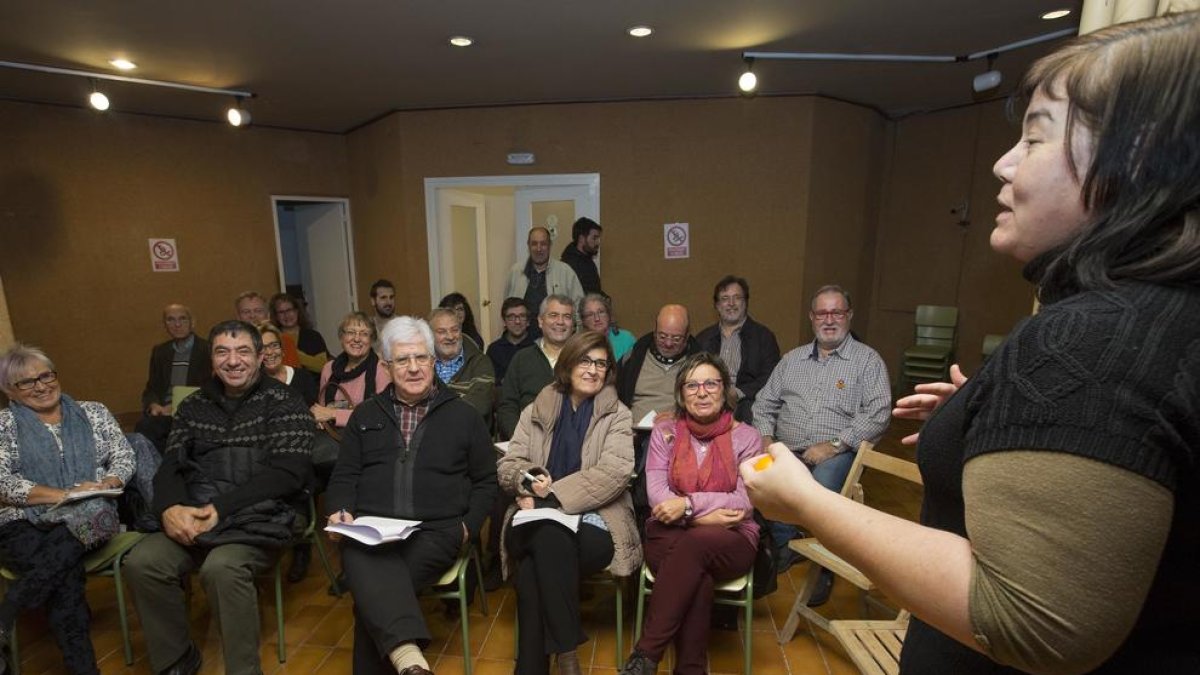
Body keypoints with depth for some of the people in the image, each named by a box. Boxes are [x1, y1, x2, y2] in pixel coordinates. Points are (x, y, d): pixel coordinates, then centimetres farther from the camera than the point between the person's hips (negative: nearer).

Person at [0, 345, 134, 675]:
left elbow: (124, 457, 7)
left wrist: (105, 485, -15)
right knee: (65, 573, -30)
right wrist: (64, 495, -18)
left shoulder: (94, 412, 12)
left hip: (88, 519, 1)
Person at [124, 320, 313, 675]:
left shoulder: (283, 402, -3)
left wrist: (220, 508, -17)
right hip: (192, 519, 5)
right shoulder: (193, 406, 15)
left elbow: (288, 473, -11)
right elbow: (171, 466, 10)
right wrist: (170, 508, -13)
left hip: (260, 520, -5)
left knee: (221, 567, -31)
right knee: (141, 562, -19)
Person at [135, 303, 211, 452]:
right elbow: (151, 388, 17)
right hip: (163, 411, 4)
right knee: (143, 427, -27)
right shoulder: (159, 351, 19)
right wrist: (154, 405, -5)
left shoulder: (207, 349, 1)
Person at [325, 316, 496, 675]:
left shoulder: (463, 415, 11)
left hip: (435, 530, -1)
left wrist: (468, 526, -2)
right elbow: (344, 476, 17)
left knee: (372, 593, -27)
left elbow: (486, 481, 12)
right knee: (368, 571, -33)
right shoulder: (366, 414, 18)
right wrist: (341, 510, -4)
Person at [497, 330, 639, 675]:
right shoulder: (537, 411, 12)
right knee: (549, 540, -33)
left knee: (534, 567, -30)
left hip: (595, 520, -2)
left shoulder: (617, 416, 3)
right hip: (537, 522, 2)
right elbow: (506, 465, 9)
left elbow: (613, 473, -12)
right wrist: (529, 479, -17)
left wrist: (550, 498, -18)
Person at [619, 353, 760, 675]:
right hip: (670, 535, 1)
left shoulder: (746, 437, 2)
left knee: (695, 543, -35)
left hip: (730, 541, 0)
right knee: (697, 575, -34)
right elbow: (656, 494, -4)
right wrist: (705, 515, -17)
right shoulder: (664, 431, 5)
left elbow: (745, 502, -8)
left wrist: (689, 504, -21)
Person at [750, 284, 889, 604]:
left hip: (835, 453, -3)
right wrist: (766, 439, -1)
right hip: (785, 451, 4)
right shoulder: (792, 359, 18)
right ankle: (787, 545, 0)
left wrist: (833, 445, -16)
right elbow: (764, 403, 17)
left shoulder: (868, 360, 5)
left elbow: (877, 415, -7)